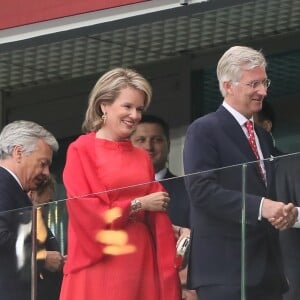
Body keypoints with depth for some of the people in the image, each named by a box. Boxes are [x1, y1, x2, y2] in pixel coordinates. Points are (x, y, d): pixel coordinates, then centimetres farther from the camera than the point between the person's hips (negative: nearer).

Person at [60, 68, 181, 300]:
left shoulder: (142, 157, 15)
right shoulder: (81, 151, 0)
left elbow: (157, 219, 13)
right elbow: (85, 212, -8)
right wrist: (138, 204, -5)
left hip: (141, 261, 5)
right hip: (101, 264, -5)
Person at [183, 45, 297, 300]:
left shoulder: (263, 136, 22)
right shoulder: (204, 131, -5)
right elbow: (202, 190, -16)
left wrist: (284, 212, 1)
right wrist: (260, 207, -22)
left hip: (267, 267, 8)